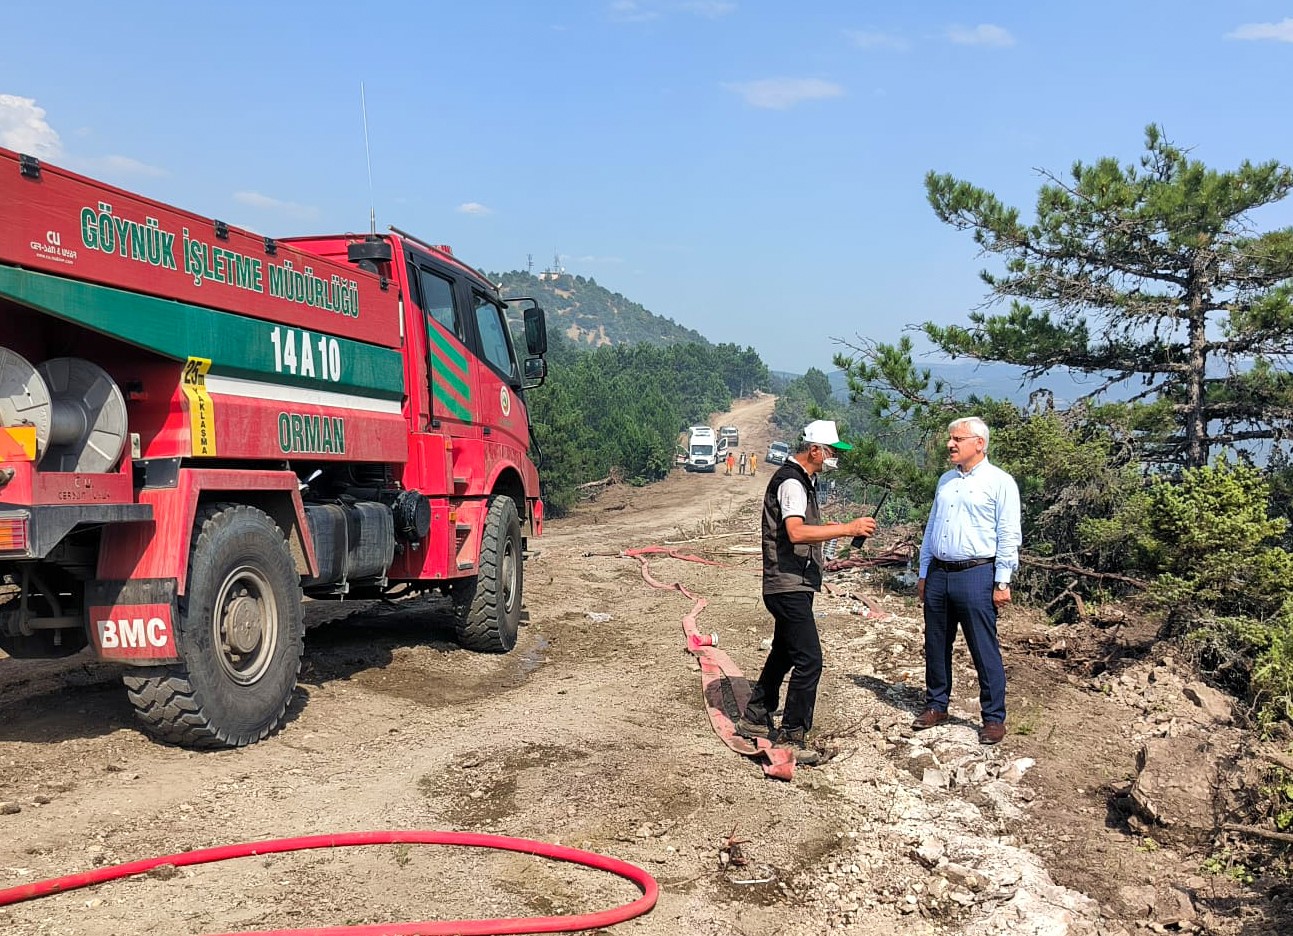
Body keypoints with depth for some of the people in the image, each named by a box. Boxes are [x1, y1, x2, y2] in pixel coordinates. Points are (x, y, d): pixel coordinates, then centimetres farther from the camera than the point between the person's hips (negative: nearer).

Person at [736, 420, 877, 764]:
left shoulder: (801, 479, 16)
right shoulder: (792, 481, -17)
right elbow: (796, 532, -31)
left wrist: (831, 528, 15)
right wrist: (847, 528, -32)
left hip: (794, 584, 11)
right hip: (789, 585, -11)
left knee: (784, 652, 20)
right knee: (808, 660, -10)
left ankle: (754, 719, 32)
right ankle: (791, 737, -2)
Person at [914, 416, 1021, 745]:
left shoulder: (1000, 482, -5)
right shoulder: (945, 480, 15)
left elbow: (1009, 537, -8)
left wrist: (1002, 583, -12)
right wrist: (923, 574, 16)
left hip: (975, 574, -6)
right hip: (938, 574, 7)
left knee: (984, 650, -2)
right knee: (936, 646, 13)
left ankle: (994, 718, 8)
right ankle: (936, 706, 26)